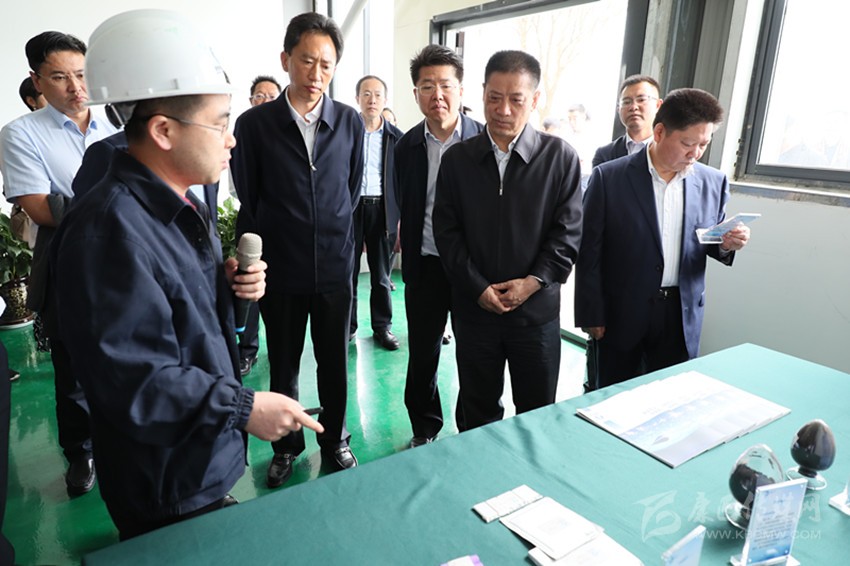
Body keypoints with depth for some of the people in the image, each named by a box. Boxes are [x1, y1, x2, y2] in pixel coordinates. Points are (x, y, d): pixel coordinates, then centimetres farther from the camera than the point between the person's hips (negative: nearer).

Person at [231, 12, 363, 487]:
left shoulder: (350, 122, 1)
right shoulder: (255, 124, -5)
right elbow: (248, 199, 3)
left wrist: (333, 232, 10)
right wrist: (277, 239, 6)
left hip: (336, 266, 1)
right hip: (281, 268, -1)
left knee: (335, 363, 13)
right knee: (283, 366, 13)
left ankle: (335, 441, 35)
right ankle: (287, 447, 34)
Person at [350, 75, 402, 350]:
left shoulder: (396, 137, 5)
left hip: (382, 209, 1)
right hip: (350, 207, 0)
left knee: (382, 274, 8)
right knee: (348, 271, 6)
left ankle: (382, 326, 19)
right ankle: (347, 325, 19)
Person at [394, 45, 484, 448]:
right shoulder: (407, 146, 3)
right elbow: (405, 207, 11)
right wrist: (409, 260, 8)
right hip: (425, 266, 2)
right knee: (422, 352, 12)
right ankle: (425, 428, 34)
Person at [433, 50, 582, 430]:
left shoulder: (560, 157, -3)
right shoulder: (457, 159, 1)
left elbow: (568, 232, -4)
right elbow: (446, 231, -1)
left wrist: (533, 281, -14)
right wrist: (478, 287, -9)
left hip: (537, 309, -1)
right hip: (473, 307, 1)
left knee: (538, 413, 14)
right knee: (477, 411, 17)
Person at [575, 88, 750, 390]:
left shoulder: (713, 182, 2)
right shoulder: (608, 178, -10)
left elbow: (711, 243, 14)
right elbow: (590, 252, -8)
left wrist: (726, 244, -10)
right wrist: (591, 315, -8)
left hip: (683, 316, 3)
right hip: (621, 315, -3)